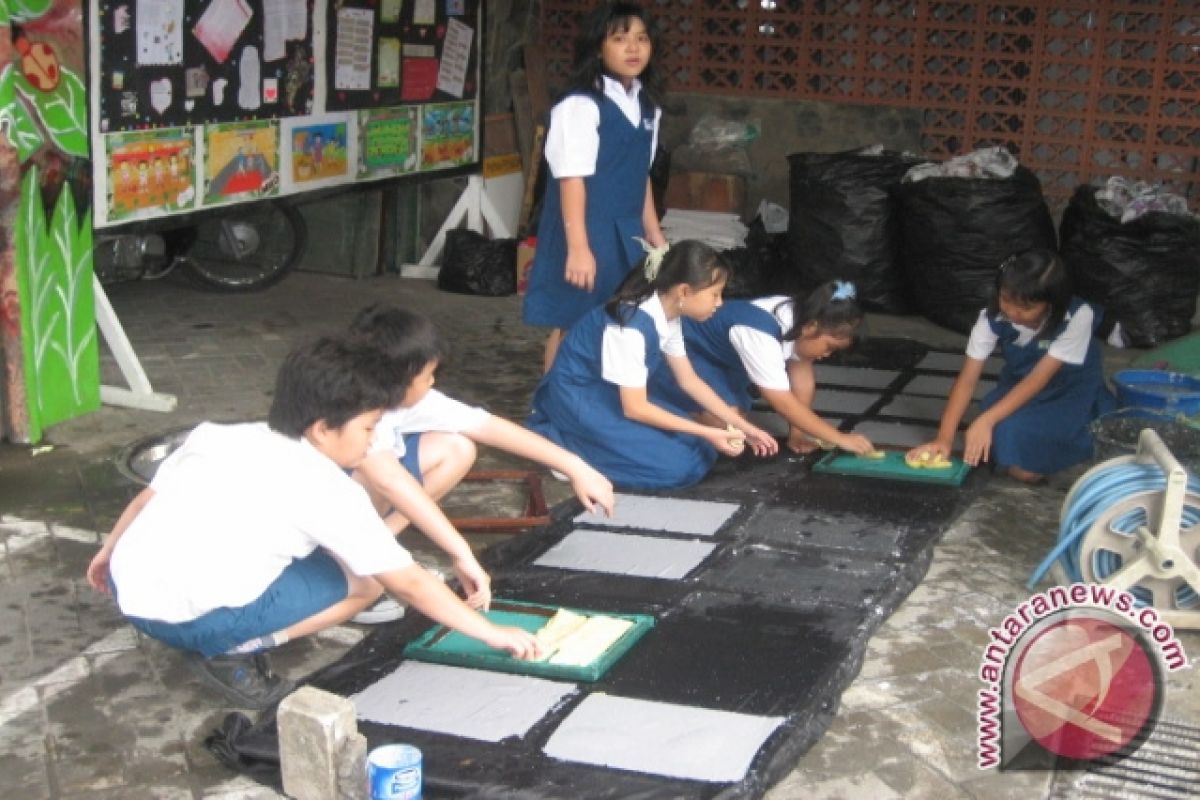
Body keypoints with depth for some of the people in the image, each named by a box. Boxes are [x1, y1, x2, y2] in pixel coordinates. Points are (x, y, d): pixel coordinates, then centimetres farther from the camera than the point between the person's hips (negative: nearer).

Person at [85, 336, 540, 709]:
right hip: (186, 618, -8)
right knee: (365, 581, -1)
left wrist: (108, 552, 38)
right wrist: (491, 633, 4)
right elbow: (409, 583, -4)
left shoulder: (221, 436, 11)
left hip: (124, 583, 8)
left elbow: (147, 498, 19)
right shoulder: (331, 491, -6)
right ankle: (230, 654, -3)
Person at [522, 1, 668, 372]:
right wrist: (578, 247, -23)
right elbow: (572, 179, -19)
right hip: (587, 230, -7)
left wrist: (653, 232, 20)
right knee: (571, 325, 1)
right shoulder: (581, 105, -15)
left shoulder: (647, 106, 10)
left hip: (625, 233, 8)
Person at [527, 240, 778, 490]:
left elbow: (689, 381, 9)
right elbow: (634, 408, -25)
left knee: (701, 452, 1)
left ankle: (585, 437, 6)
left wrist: (742, 426, 4)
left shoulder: (668, 316, -2)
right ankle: (562, 440, -8)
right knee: (676, 465, -19)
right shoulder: (633, 325, -29)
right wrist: (707, 433, -22)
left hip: (610, 395, 9)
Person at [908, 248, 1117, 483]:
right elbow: (967, 379, -21)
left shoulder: (1078, 317, -30)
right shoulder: (992, 317, -22)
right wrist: (944, 438, -31)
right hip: (1021, 387, 4)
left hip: (1071, 392, -4)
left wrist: (987, 420, -39)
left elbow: (1038, 379, -30)